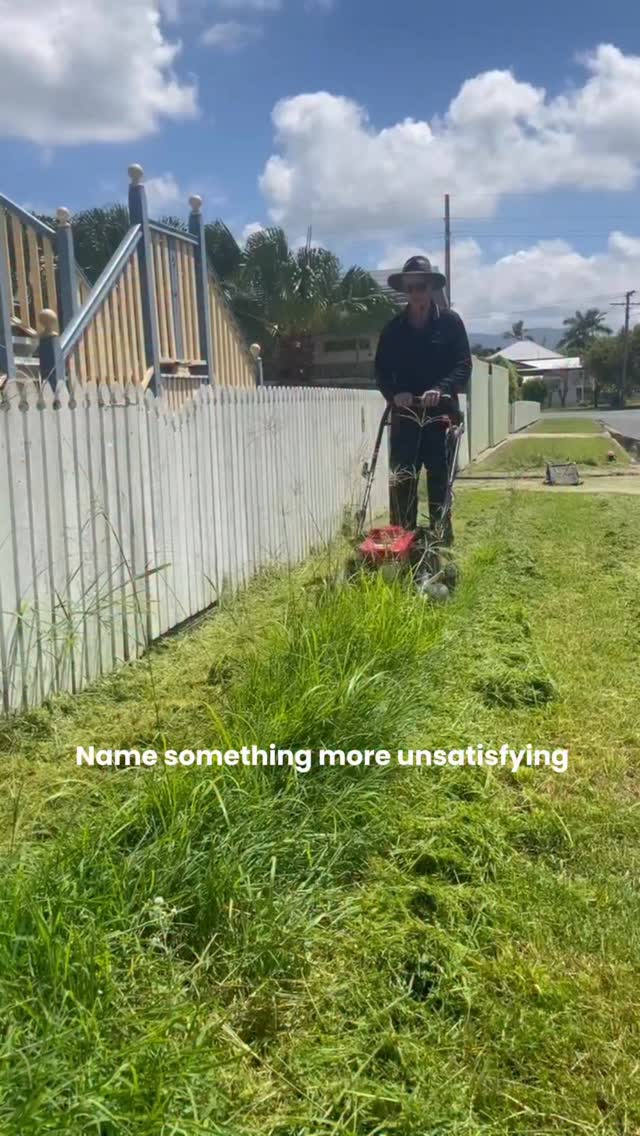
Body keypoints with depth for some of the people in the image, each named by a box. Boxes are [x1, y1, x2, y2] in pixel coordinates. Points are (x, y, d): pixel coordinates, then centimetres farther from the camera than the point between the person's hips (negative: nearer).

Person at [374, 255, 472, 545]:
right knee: (401, 479, -1)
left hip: (441, 413, -2)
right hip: (404, 414, 2)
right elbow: (381, 370, 6)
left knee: (440, 479, 3)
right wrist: (394, 394, -14)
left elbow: (463, 365, -4)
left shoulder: (450, 321, 2)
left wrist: (442, 389, -21)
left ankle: (441, 541, 10)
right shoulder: (393, 328, 8)